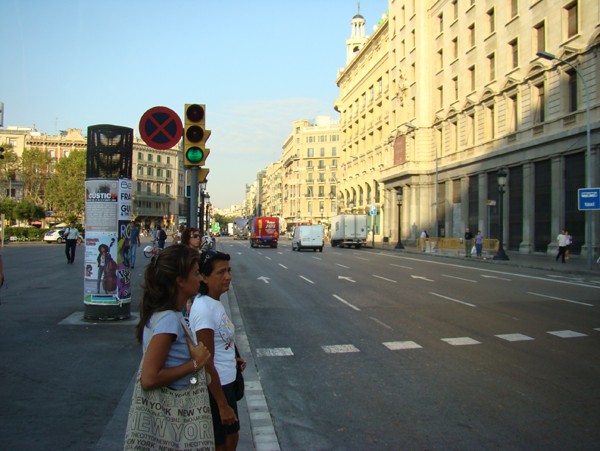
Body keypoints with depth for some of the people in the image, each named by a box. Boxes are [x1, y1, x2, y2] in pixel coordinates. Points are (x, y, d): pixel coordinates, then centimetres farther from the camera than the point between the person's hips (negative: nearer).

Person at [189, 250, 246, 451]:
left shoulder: (215, 302, 2)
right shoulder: (203, 309, -25)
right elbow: (207, 363, -24)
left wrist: (232, 359, 5)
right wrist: (222, 405, -19)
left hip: (226, 383, 8)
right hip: (213, 388, -8)